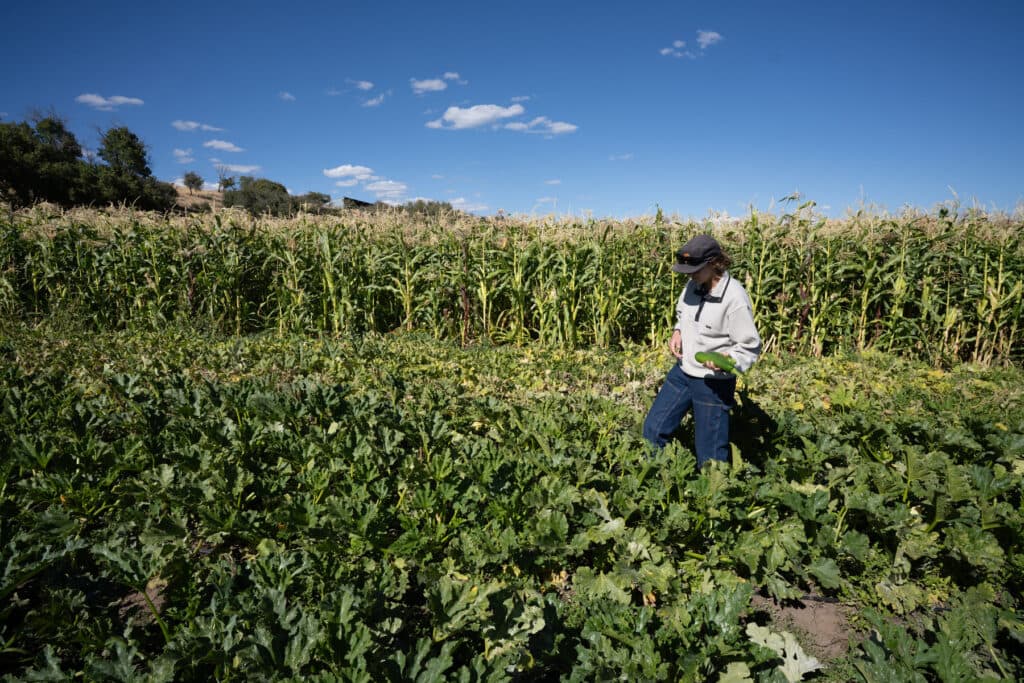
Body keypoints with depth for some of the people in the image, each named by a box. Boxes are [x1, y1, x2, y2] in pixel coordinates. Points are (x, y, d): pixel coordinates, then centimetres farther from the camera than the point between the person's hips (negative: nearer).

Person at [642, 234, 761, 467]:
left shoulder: (735, 299, -22)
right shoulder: (693, 286, -3)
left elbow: (750, 347, -14)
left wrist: (727, 360, -33)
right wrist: (677, 333, -3)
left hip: (714, 382, -6)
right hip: (682, 371, 7)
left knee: (710, 454, 6)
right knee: (653, 429, 14)